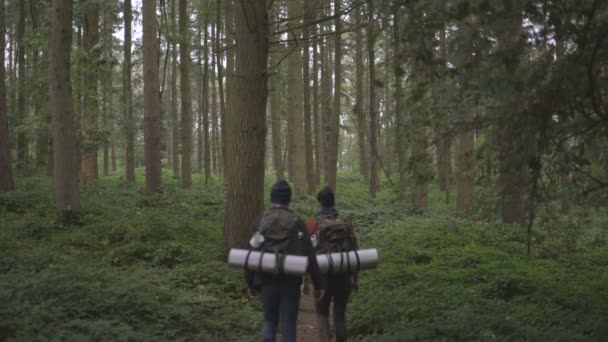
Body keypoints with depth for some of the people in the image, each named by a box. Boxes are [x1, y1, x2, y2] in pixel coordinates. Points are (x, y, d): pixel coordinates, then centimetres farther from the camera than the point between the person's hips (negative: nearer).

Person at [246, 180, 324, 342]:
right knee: (288, 325, 8)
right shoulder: (297, 223, -6)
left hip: (266, 281, 1)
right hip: (290, 283, -1)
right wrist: (318, 285, -2)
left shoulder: (259, 222, -2)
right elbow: (309, 257, -9)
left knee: (269, 320, 18)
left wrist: (250, 284, 12)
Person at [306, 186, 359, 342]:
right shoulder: (346, 223, 1)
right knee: (340, 314, 12)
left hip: (323, 276, -1)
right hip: (343, 276, 2)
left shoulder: (312, 225, -5)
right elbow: (354, 252, 2)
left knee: (322, 313, 14)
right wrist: (355, 279, 10)